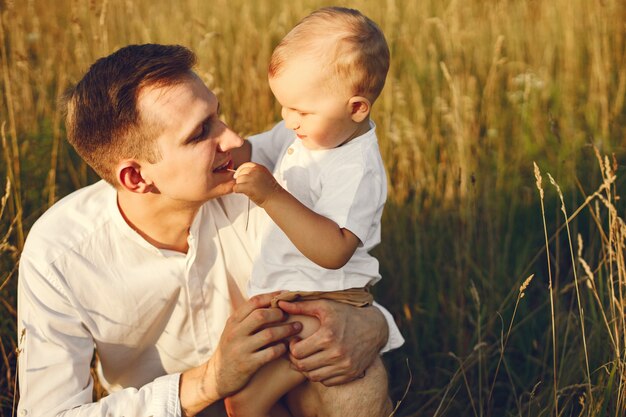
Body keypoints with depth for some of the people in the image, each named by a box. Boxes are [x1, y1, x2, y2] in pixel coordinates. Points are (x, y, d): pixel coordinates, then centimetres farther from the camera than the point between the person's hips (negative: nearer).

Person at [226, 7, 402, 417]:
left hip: (323, 303, -10)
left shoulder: (357, 169, -25)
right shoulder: (304, 133, 3)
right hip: (278, 297, 10)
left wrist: (272, 195, -38)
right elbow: (251, 154, 15)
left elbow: (333, 252, -34)